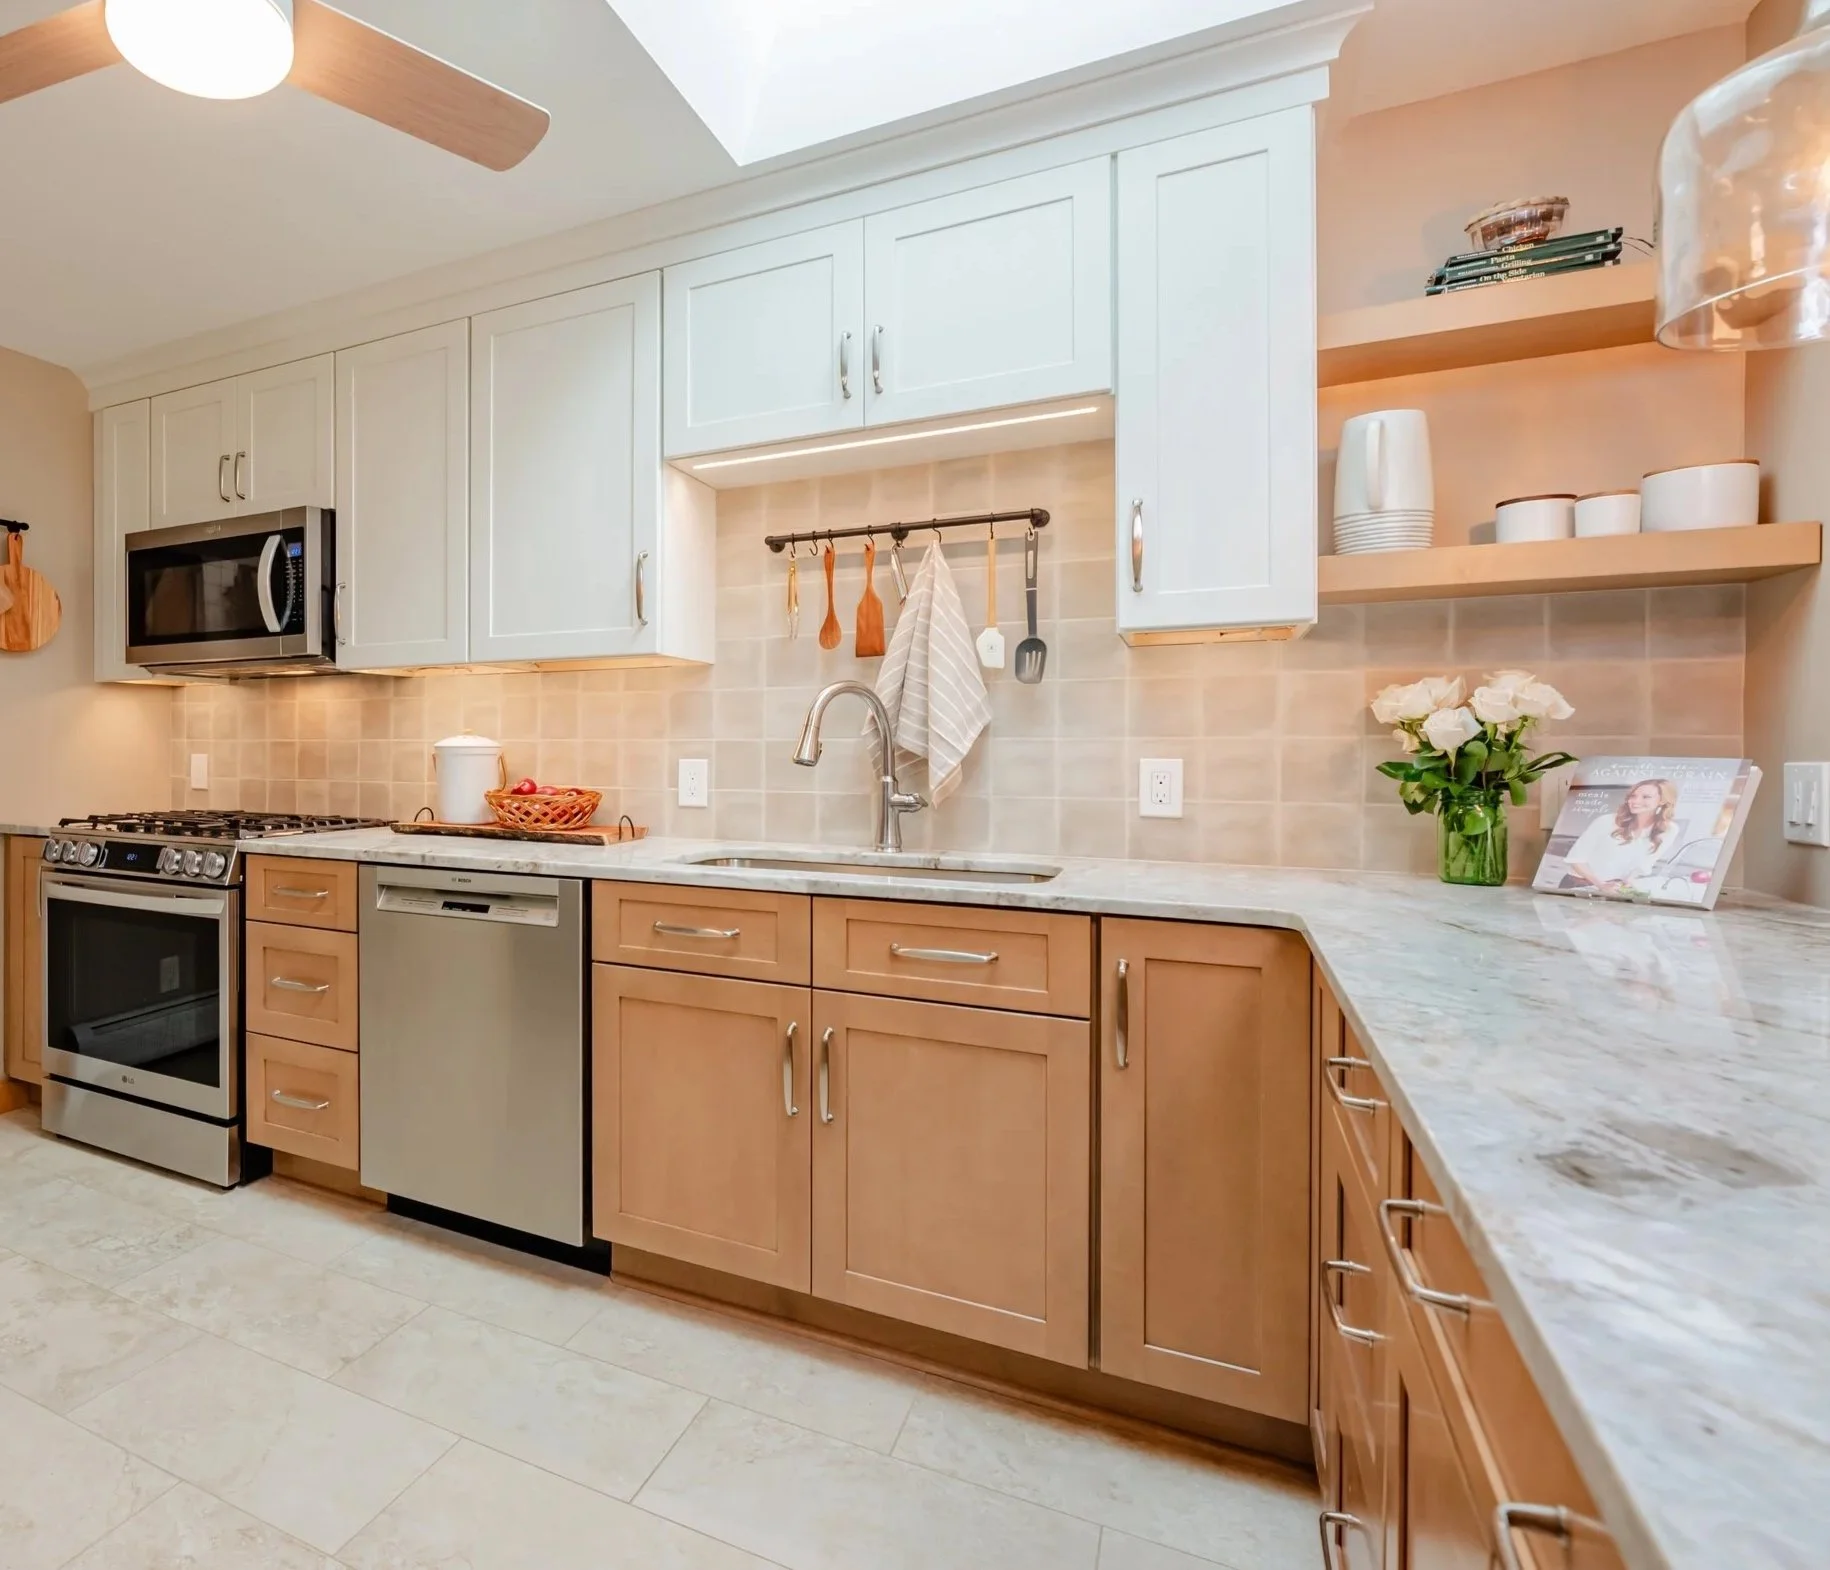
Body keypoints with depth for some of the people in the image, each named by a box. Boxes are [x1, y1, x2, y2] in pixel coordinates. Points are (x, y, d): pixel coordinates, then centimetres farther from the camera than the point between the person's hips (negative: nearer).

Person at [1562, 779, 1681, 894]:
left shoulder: (1669, 830, -2)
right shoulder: (1607, 822, -14)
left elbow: (1643, 865, 7)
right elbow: (1575, 857, -13)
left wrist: (1626, 883, -7)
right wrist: (1601, 885, -16)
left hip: (1614, 887, 4)